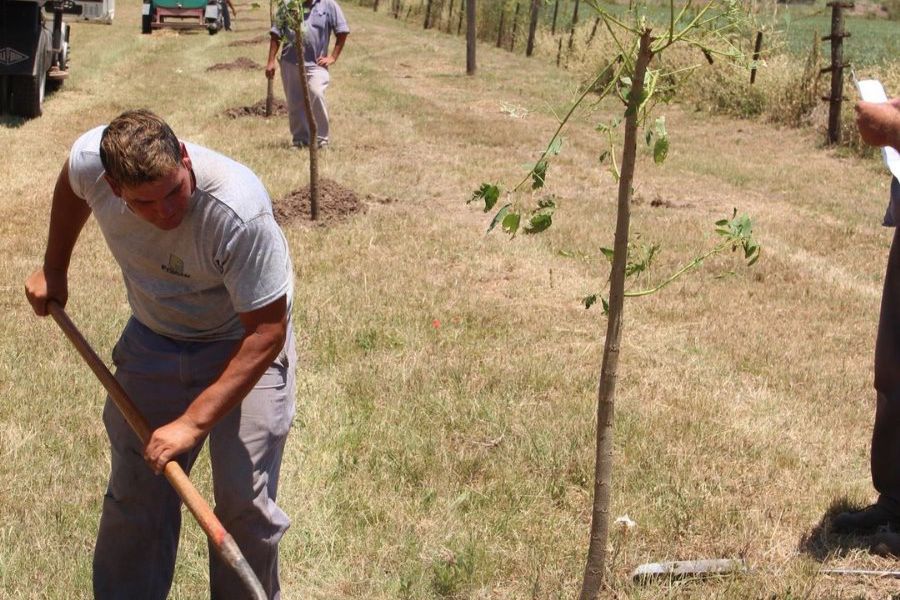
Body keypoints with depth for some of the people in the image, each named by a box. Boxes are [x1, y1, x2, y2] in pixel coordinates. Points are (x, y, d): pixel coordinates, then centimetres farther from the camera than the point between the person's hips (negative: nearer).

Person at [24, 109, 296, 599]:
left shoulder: (240, 210, -38)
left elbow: (267, 330, -31)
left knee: (245, 501, -8)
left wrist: (193, 422, -32)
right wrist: (53, 269, 15)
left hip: (242, 344, -4)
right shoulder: (88, 159, -24)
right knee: (134, 491, 10)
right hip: (154, 339, 4)